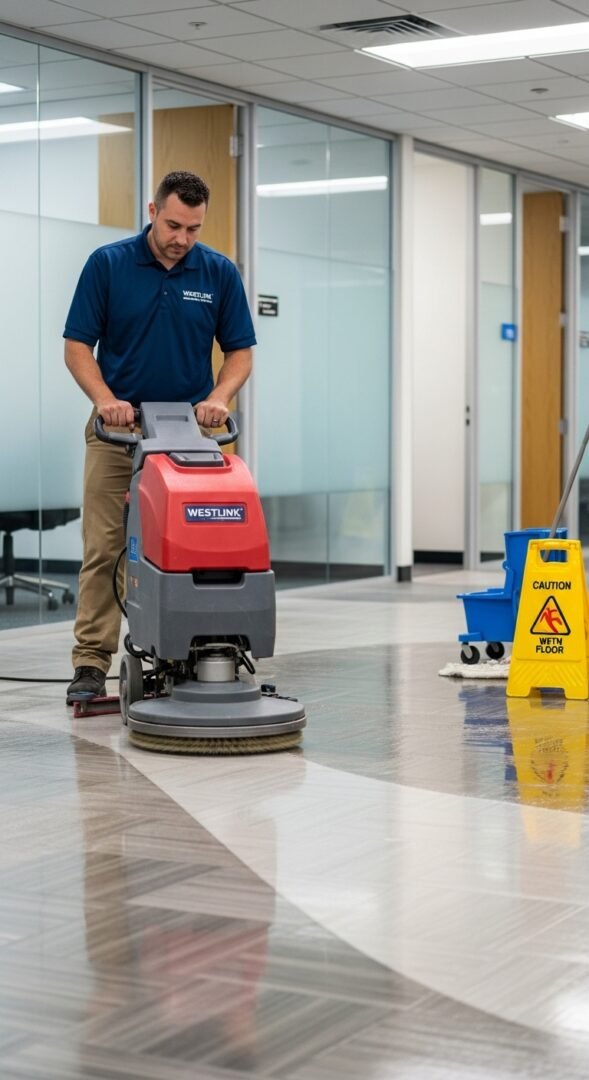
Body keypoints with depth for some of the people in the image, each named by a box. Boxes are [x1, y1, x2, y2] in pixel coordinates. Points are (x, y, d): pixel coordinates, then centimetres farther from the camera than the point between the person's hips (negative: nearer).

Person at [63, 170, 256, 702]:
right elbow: (78, 345, -5)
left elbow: (240, 351, 2)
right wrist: (105, 398, -20)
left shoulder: (221, 273, -1)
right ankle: (91, 663, -1)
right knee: (104, 549, -3)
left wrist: (217, 398, -16)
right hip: (118, 430, -1)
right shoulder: (107, 264, -6)